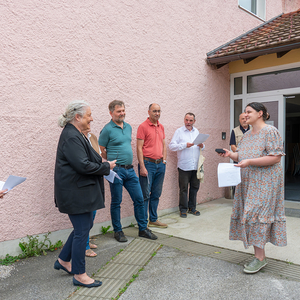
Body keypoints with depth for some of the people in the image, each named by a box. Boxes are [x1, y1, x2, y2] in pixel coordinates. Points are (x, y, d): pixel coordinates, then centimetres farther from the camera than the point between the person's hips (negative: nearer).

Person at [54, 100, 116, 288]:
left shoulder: (76, 134, 14)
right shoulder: (71, 137, -20)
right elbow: (83, 165, -26)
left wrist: (103, 164, 6)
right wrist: (106, 167, -13)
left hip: (80, 190, 11)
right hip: (75, 193, -11)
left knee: (85, 225, 18)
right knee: (82, 230, -1)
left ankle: (64, 260, 33)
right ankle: (79, 275, 14)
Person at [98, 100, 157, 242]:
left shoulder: (128, 127, 12)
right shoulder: (107, 129, -9)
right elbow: (101, 151, -4)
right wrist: (113, 162, 6)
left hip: (130, 169, 6)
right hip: (116, 171, -6)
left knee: (139, 199, 9)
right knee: (116, 202, 6)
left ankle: (143, 228, 22)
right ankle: (118, 231, 21)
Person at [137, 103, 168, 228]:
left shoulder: (161, 127, 14)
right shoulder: (143, 126, -7)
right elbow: (139, 147, -11)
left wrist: (164, 160, 10)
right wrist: (142, 167, -16)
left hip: (160, 164, 7)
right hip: (148, 163, -7)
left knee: (156, 194, 13)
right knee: (145, 194, -2)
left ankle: (153, 219, 23)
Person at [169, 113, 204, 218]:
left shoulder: (196, 131, 16)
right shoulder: (179, 131, 1)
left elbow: (201, 146, 23)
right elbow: (171, 146, -7)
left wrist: (202, 146, -1)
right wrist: (185, 145, -15)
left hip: (196, 165, 5)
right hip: (184, 166, -5)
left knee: (195, 187, 10)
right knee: (183, 188, 0)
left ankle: (192, 207, 23)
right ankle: (183, 209, 12)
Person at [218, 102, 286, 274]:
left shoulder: (270, 132, -9)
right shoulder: (247, 135, 15)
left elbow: (276, 158, -17)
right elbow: (241, 156, 20)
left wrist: (250, 162, -23)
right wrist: (230, 154, -1)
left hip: (265, 182, -8)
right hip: (248, 182, 8)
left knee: (258, 214, -9)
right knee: (250, 214, 8)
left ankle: (260, 258, 1)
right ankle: (259, 254, 19)